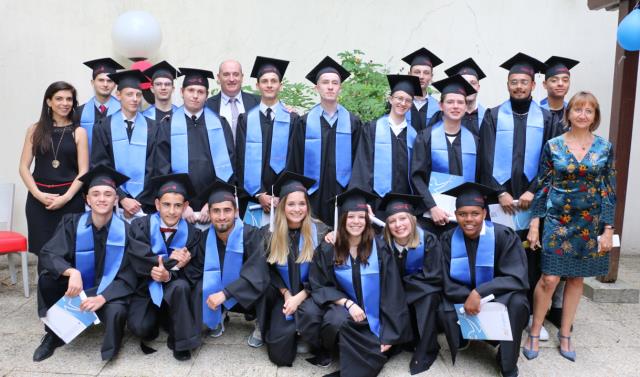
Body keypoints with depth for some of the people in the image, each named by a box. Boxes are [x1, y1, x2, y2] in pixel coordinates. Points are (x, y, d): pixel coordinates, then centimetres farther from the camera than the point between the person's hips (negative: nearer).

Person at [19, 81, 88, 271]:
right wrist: (38, 194, -10)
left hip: (70, 200, -1)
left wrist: (65, 197, -13)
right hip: (39, 200, 2)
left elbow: (83, 171, -3)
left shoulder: (79, 132, 2)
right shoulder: (35, 130, 7)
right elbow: (24, 167, 4)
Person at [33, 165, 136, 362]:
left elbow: (127, 278, -15)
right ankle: (53, 335, 0)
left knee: (116, 312, -34)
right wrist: (72, 272, -37)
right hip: (76, 290, 3)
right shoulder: (72, 223, -10)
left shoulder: (125, 231, -16)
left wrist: (101, 298, -29)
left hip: (109, 293, -3)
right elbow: (47, 254, -18)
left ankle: (110, 346, 2)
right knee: (46, 280, -24)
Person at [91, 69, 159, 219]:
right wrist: (122, 198, -12)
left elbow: (152, 168, -1)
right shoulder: (104, 127, 1)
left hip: (144, 202, 1)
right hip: (113, 201, 0)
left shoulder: (152, 128, 3)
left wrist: (137, 201, -9)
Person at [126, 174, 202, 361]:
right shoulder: (140, 226, -9)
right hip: (146, 287, 0)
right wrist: (170, 260, -22)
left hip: (173, 288, 0)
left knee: (181, 286, -34)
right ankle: (156, 318, 16)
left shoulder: (191, 232, -8)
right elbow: (138, 261, -21)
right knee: (139, 328, -22)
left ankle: (181, 340, -16)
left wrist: (169, 275, -32)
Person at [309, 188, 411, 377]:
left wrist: (389, 333, -14)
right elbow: (319, 287, -3)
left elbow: (391, 291, -8)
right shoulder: (327, 250, -6)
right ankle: (374, 353, -8)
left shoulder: (379, 248, -8)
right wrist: (347, 303, -20)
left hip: (374, 314, 0)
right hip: (343, 308, 1)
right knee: (339, 322, -33)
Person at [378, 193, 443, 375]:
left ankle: (426, 351, -20)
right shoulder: (384, 243, -14)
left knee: (429, 295, -34)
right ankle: (408, 340, -5)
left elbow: (434, 277, -21)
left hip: (426, 296, -2)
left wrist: (401, 282, -18)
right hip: (398, 296, 3)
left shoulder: (428, 240, -20)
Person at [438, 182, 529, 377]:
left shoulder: (504, 236, -18)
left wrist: (479, 292, -33)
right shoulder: (448, 239, -11)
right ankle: (463, 337, 8)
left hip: (499, 299, -1)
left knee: (517, 302, -33)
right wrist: (470, 297, -29)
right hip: (463, 300, 2)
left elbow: (517, 279, -23)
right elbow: (447, 284, -10)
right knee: (443, 309, -28)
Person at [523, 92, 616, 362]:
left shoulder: (605, 148, 1)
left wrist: (608, 229, -3)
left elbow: (609, 191, 2)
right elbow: (542, 186, 0)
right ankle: (535, 332, 14)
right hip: (557, 221, -2)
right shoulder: (553, 146, -2)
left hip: (590, 224, 2)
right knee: (549, 278, -5)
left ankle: (565, 334, 25)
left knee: (576, 278, 10)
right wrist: (534, 223, -4)